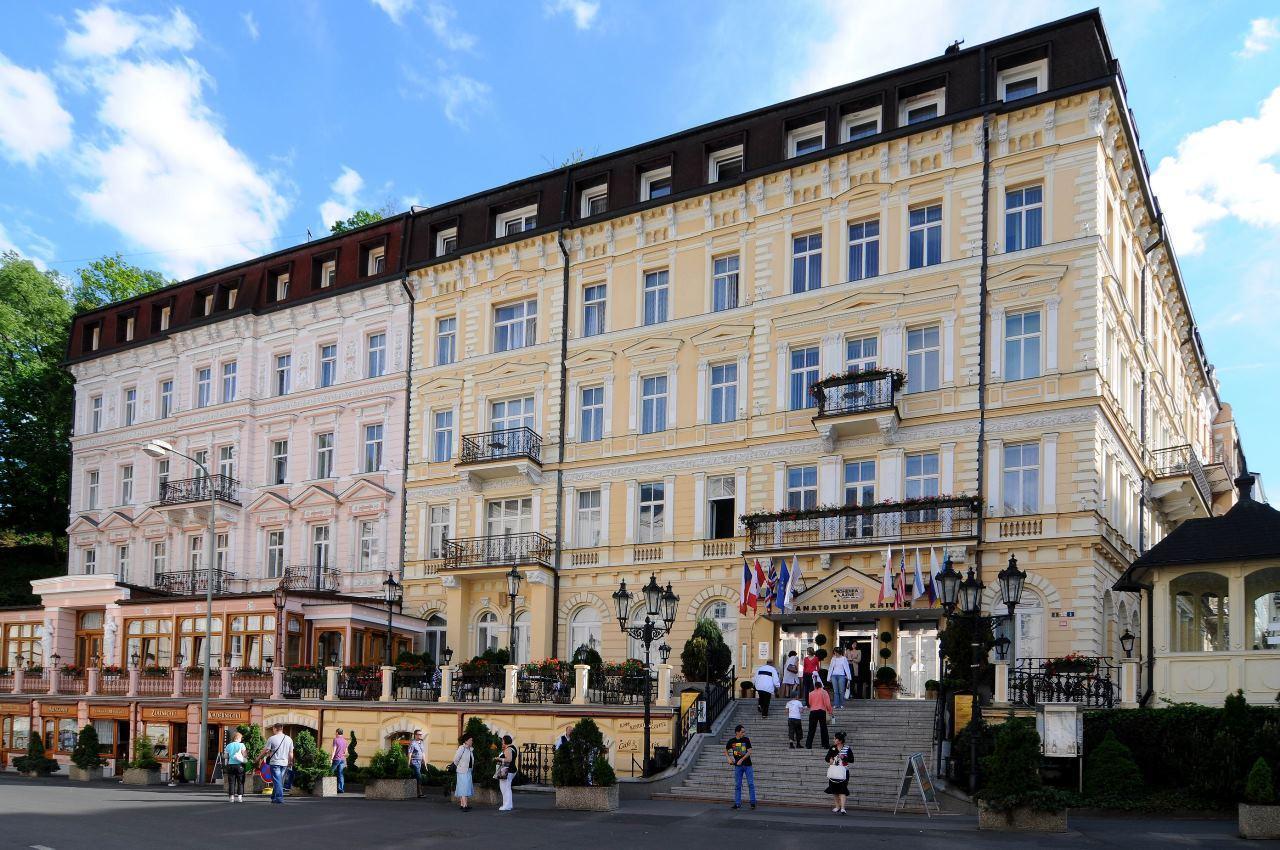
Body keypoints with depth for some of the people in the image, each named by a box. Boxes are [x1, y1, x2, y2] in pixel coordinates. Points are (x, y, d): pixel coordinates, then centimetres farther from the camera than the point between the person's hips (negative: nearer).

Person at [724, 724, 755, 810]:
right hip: (738, 766, 1)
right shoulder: (731, 741, 0)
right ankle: (737, 803, 9)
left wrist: (741, 759, -18)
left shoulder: (746, 740, -3)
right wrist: (729, 758, -2)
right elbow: (726, 750, 15)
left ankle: (753, 802, 5)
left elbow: (749, 752, -9)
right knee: (737, 785, 3)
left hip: (747, 765, -1)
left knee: (751, 784, -2)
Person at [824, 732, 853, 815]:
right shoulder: (832, 748, 6)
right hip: (834, 772, 4)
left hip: (843, 772, -4)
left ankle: (842, 808, -17)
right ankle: (837, 807, 26)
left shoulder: (847, 749, -4)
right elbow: (827, 758, 12)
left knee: (842, 790, -13)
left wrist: (844, 758, -20)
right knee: (835, 790, 11)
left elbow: (852, 760, -5)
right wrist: (830, 760, -10)